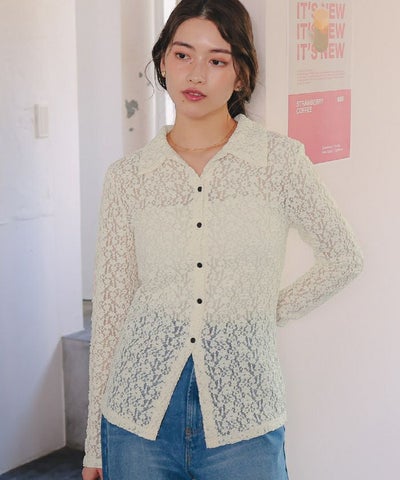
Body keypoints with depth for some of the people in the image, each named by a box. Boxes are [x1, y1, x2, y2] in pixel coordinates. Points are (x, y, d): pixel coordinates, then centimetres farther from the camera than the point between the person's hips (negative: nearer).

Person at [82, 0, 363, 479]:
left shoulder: (280, 160, -4)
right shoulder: (127, 176, 0)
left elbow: (343, 257, 9)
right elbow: (109, 309, 3)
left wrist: (272, 310, 4)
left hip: (242, 422, -1)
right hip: (139, 415, 1)